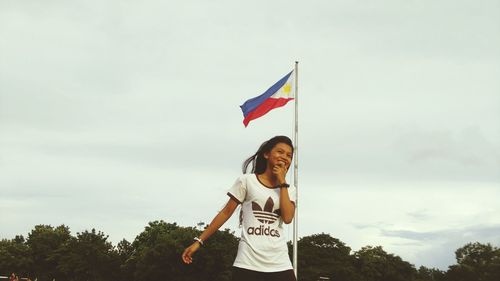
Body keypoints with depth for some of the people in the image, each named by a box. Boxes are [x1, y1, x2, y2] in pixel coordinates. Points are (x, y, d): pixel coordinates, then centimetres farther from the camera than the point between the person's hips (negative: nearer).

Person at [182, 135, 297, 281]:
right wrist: (199, 241, 1)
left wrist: (282, 182, -3)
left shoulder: (288, 189, 12)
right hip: (248, 262, -3)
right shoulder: (247, 181, 3)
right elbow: (226, 212, 4)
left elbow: (287, 217, -5)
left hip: (279, 263, 3)